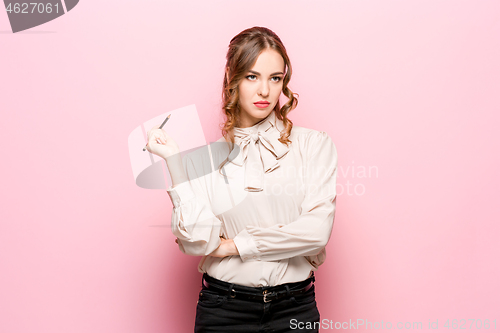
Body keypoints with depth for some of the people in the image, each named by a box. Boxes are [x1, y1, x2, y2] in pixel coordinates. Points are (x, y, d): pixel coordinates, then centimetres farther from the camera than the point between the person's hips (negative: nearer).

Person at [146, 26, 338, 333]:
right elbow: (198, 241, -11)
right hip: (223, 308, 0)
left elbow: (317, 230, -13)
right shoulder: (205, 154, -1)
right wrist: (175, 161, -12)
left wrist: (233, 245, -8)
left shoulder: (314, 144, -2)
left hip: (295, 308, 1)